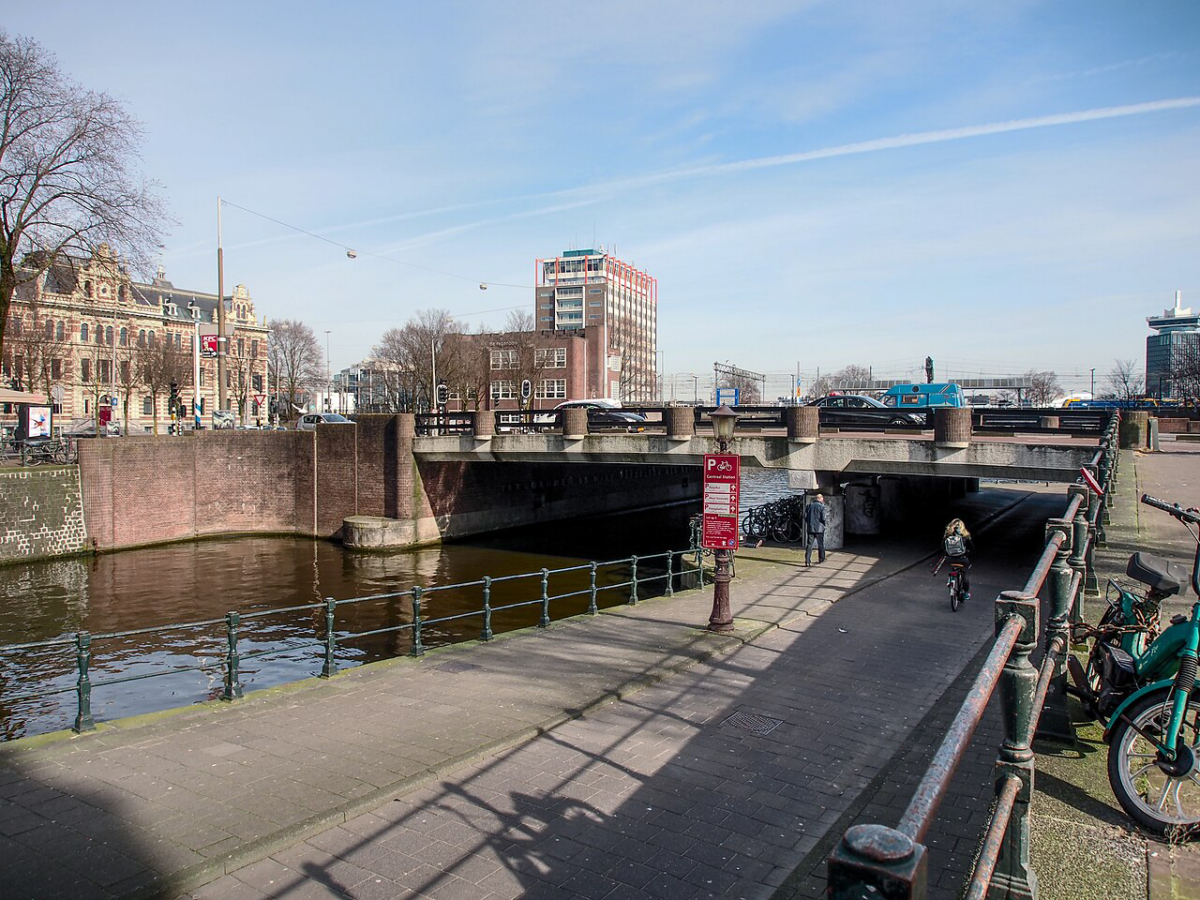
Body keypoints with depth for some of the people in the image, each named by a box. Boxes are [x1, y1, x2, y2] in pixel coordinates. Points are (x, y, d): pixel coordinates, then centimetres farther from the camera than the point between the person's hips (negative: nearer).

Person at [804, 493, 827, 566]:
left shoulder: (809, 506, 7)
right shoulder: (821, 507, -8)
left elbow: (805, 516, 4)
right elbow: (823, 518, -13)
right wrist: (824, 524, 6)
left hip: (810, 528, 4)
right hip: (819, 528, -4)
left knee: (809, 544, 1)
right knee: (820, 544, 13)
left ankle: (807, 560, -7)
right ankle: (821, 559, 24)